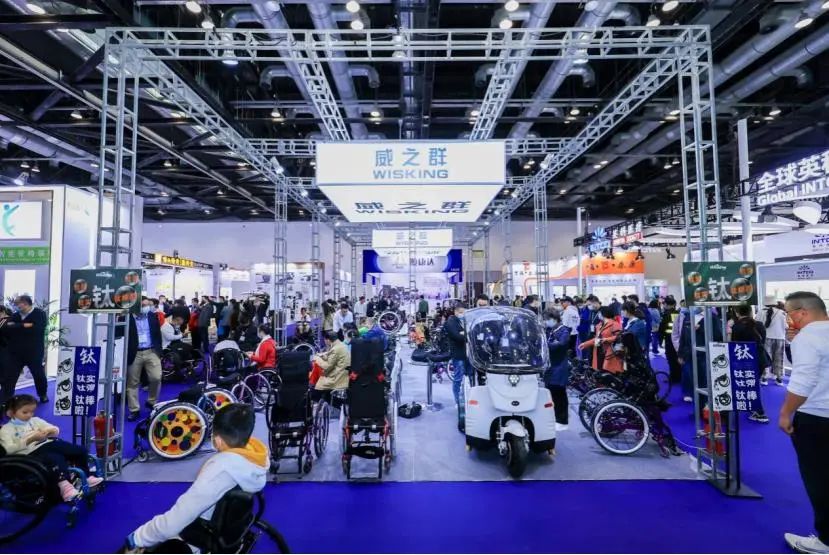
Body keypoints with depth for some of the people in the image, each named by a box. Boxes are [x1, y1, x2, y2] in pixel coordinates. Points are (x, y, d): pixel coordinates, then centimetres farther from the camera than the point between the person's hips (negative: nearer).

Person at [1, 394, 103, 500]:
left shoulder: (34, 420, 19)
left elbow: (56, 430, 18)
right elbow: (9, 449, -11)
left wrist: (49, 431, -8)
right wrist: (30, 439, -21)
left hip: (48, 443, 6)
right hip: (32, 452, -6)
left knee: (80, 451, -6)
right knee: (57, 459, -36)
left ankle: (86, 477, 3)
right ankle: (64, 485, -45)